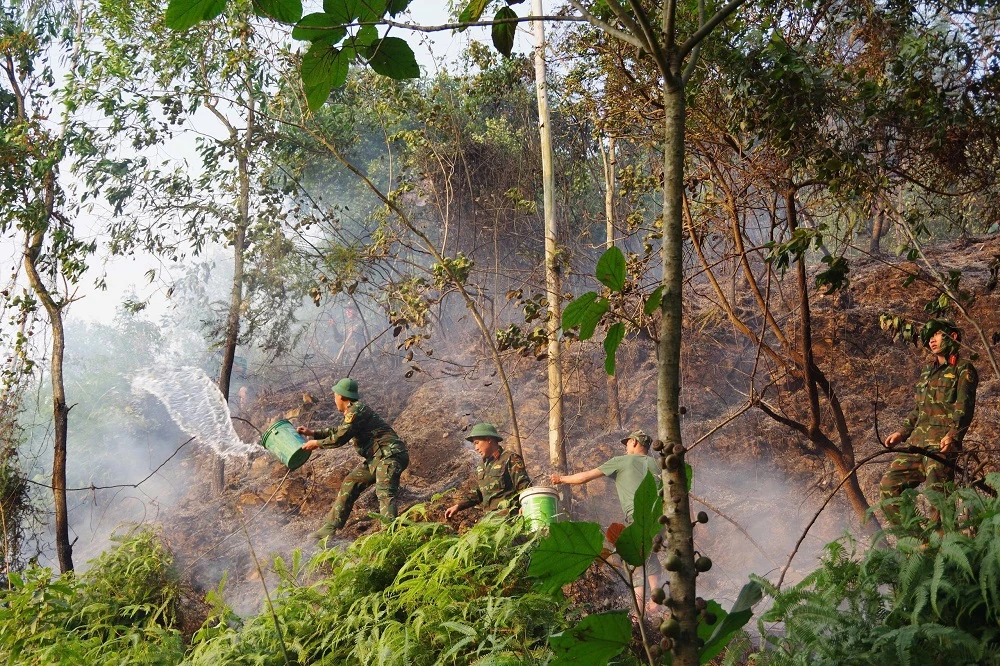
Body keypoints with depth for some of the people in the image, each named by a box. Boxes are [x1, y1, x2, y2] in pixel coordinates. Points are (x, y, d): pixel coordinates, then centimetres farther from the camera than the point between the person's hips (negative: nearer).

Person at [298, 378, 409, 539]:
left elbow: (340, 438, -12)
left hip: (389, 455, -10)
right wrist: (313, 433, 36)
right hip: (375, 458, 10)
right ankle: (330, 528, 20)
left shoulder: (356, 410, -12)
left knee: (385, 493, -25)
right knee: (350, 484, 14)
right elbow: (339, 431, 35)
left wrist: (316, 444, 3)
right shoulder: (354, 410, 20)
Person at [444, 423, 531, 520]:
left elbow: (524, 486, -10)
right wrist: (458, 506, 15)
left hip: (509, 515, -7)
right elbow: (478, 493, 28)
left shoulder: (510, 459, -1)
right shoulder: (482, 466, 23)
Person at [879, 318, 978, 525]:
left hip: (942, 444, -8)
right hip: (916, 441, 8)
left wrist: (953, 435, -25)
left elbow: (965, 407, -11)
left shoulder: (963, 370, 2)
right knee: (889, 486, -1)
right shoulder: (927, 373, 26)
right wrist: (902, 432, 16)